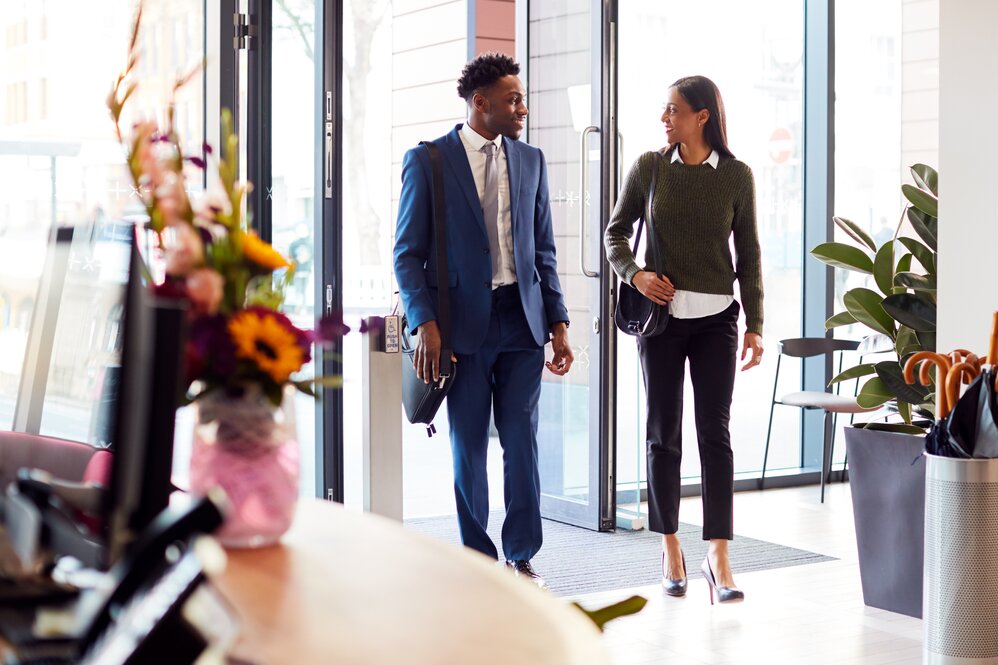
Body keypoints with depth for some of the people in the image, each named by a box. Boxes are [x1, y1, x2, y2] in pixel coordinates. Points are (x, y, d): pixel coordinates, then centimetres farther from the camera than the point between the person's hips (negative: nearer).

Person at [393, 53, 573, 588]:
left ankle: (521, 555, 15)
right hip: (464, 322, -3)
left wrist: (558, 322, 7)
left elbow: (543, 250, 14)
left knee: (522, 442, 2)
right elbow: (409, 252, -3)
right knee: (468, 447, 5)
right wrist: (424, 323, -14)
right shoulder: (427, 160, -2)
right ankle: (479, 558, 17)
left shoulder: (530, 161, 11)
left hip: (522, 321, 3)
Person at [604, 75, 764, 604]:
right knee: (663, 432, 5)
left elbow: (748, 254, 5)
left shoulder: (736, 175, 1)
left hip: (716, 318, -1)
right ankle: (671, 550, 17)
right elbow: (616, 232, 11)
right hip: (660, 313, 1)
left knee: (715, 431, -4)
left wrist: (754, 324, 1)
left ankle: (719, 556, -2)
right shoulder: (650, 167, 3)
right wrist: (634, 274, -9)